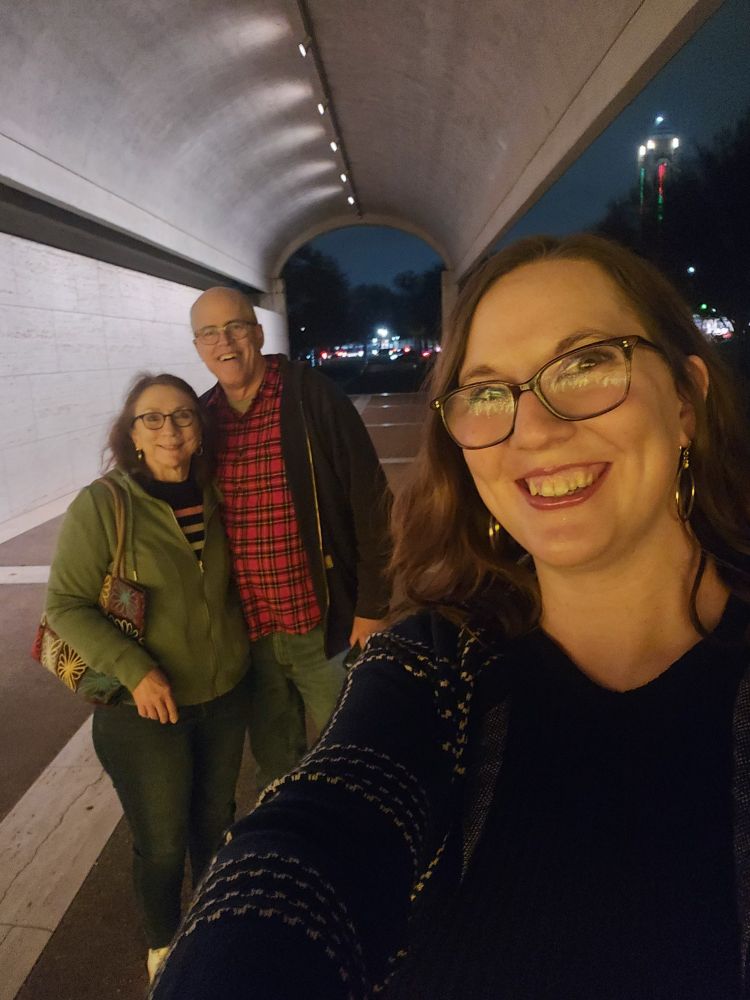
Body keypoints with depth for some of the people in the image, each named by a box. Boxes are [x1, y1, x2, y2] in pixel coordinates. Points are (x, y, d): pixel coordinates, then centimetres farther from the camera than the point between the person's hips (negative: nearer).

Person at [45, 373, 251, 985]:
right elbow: (66, 606, -13)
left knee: (215, 817, 22)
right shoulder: (101, 505, -16)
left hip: (225, 693, 4)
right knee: (162, 841, 12)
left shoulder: (211, 496, -1)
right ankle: (164, 948, 42)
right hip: (144, 709, -4)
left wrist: (241, 643, 7)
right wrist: (134, 670, -22)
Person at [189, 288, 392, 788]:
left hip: (323, 625, -4)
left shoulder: (312, 396, -10)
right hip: (248, 632, 4)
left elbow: (369, 500, -12)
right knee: (273, 764, 22)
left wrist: (371, 605, -12)